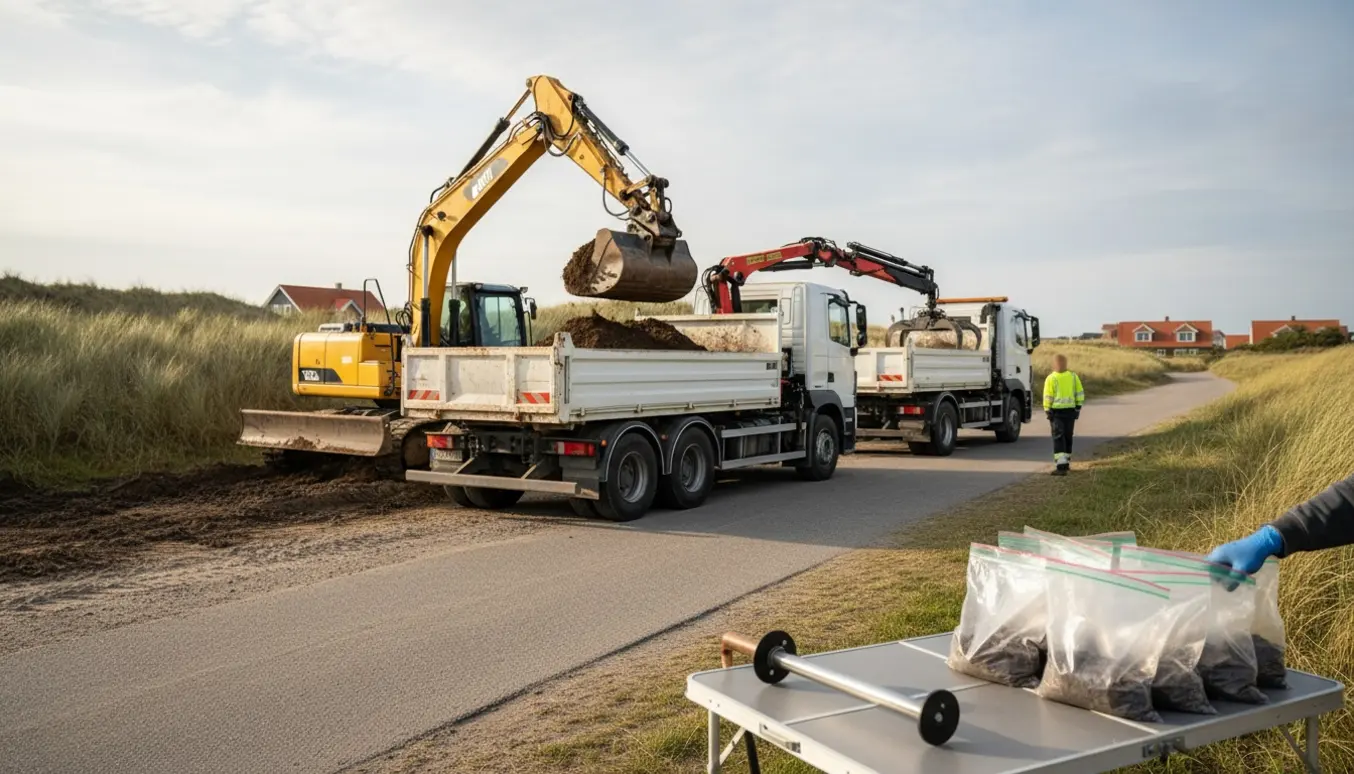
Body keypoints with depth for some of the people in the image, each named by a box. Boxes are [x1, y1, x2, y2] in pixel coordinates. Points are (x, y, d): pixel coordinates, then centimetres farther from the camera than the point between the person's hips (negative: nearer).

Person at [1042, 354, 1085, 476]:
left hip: (1056, 411, -4)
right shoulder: (1073, 376, 3)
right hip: (1070, 411, 4)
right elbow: (1080, 394, 4)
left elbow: (1048, 397, -12)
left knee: (1058, 438, -5)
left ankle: (1061, 466, -15)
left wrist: (1047, 411, -3)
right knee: (1068, 437, 17)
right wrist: (1078, 408, 10)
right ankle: (1066, 463, 28)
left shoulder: (1051, 378, -10)